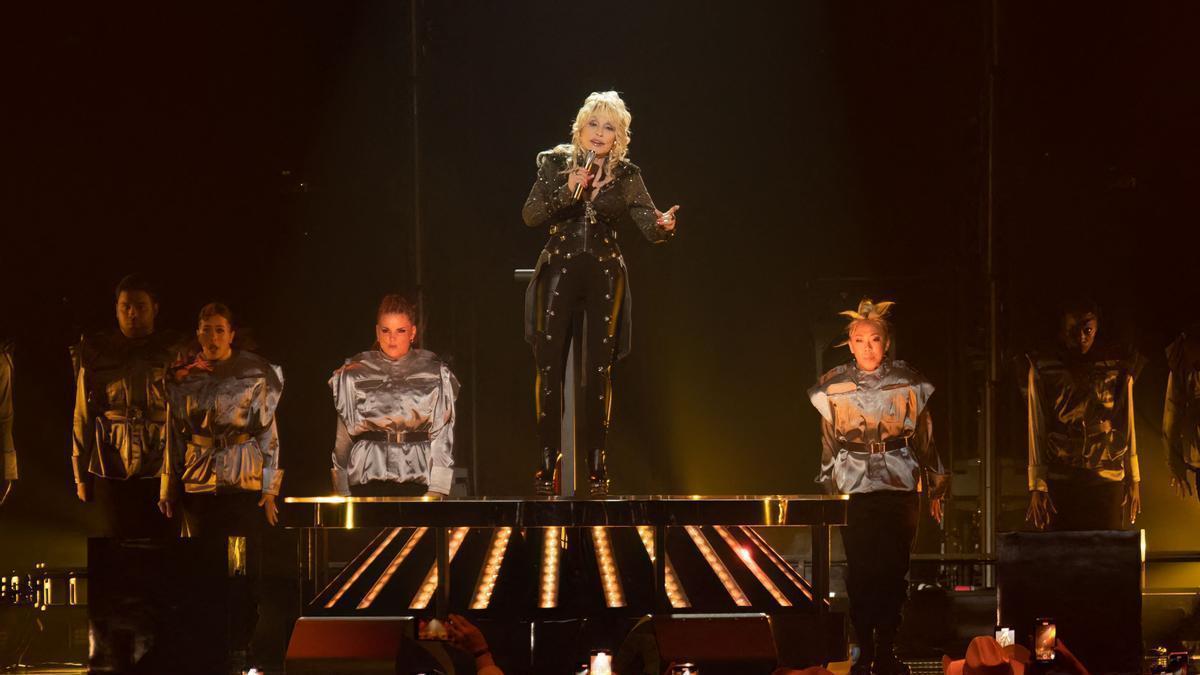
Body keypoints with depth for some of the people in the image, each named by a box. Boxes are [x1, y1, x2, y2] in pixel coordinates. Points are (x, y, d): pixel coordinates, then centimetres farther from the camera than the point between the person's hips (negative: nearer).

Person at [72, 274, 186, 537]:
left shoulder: (175, 351, 6)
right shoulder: (96, 354, 7)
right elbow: (83, 417, 9)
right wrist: (81, 476, 8)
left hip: (163, 472, 0)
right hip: (113, 473, 1)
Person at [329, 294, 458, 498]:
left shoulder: (435, 375, 7)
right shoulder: (354, 375, 9)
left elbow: (442, 435, 4)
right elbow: (343, 436, 12)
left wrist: (435, 492, -4)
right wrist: (342, 494, 10)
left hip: (416, 481, -1)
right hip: (367, 479, 1)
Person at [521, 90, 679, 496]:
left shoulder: (626, 176, 3)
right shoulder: (556, 163, 2)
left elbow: (649, 225, -5)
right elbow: (530, 216, -6)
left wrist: (664, 226, -29)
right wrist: (566, 193, -20)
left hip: (604, 275, 0)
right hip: (559, 271, 0)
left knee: (599, 371, 2)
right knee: (550, 367, -4)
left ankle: (596, 463, 9)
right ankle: (547, 461, 2)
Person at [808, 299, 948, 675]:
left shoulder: (908, 383, 2)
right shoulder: (834, 387, 3)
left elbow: (925, 439, 8)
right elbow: (828, 445, 10)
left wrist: (935, 490, 9)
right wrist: (830, 491, 11)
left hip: (900, 487, 0)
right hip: (854, 489, 0)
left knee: (893, 570, -2)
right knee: (860, 572, -3)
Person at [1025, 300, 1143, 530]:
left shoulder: (1117, 366, 6)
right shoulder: (1043, 368, 1)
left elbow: (1127, 425, 12)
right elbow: (1036, 429, 1)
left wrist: (1133, 480, 11)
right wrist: (1037, 487, -4)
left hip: (1108, 479, 1)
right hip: (1060, 483, -1)